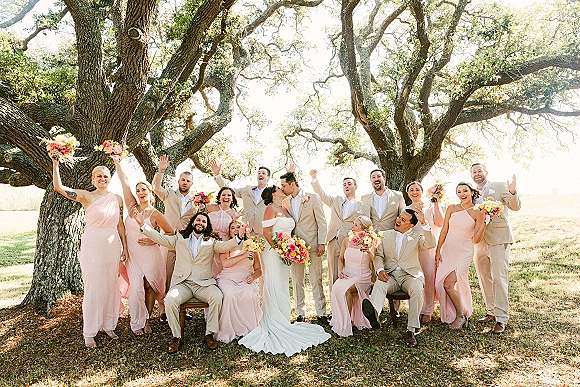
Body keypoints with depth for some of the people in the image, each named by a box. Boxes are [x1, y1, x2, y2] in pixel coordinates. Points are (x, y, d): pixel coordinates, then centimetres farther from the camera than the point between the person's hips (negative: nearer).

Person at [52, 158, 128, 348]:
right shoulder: (86, 196, -2)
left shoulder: (117, 199, 8)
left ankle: (108, 325, 28)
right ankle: (89, 333, 16)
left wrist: (124, 247, 10)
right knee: (93, 288, 2)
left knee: (110, 287, 12)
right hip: (92, 245, -4)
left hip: (112, 245, 4)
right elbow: (58, 187, -13)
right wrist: (55, 164, -19)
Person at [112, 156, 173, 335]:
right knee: (136, 288, -3)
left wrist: (154, 240, -10)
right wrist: (117, 163, -5)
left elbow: (170, 233, 1)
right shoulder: (132, 206, 1)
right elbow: (124, 182, -2)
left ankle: (147, 320, 22)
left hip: (150, 255, -2)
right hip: (132, 254, 2)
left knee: (150, 287, 6)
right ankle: (137, 323, 13)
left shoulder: (155, 214, -6)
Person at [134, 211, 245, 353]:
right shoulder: (179, 238, 17)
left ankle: (209, 334, -11)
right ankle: (177, 337, -8)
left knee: (217, 297, -28)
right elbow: (160, 238, 12)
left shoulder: (212, 241, 12)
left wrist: (238, 237, -25)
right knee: (170, 300, -28)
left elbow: (225, 246, -5)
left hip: (204, 283, -1)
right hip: (182, 283, 1)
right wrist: (143, 224, 1)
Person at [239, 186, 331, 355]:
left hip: (285, 253, 8)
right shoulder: (271, 208, -8)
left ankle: (282, 324, 22)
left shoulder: (284, 209, 16)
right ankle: (274, 327, 5)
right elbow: (266, 232, -15)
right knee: (274, 289, -3)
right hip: (273, 253, -8)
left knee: (283, 289, 12)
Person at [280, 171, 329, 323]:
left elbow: (321, 222, -3)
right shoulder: (285, 202, 11)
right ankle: (300, 313, 18)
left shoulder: (313, 197, -1)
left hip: (312, 244, -4)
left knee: (316, 280, 1)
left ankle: (321, 313, 11)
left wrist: (321, 243, -9)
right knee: (297, 281, 7)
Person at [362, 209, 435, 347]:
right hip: (390, 275, 1)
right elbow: (378, 255, 8)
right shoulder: (385, 235, 16)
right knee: (379, 285, -31)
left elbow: (430, 245, -9)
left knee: (417, 290, -32)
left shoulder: (416, 236, 11)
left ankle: (411, 330, -25)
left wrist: (424, 223, -16)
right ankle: (374, 313, -58)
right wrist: (380, 270, -12)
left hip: (410, 275, -1)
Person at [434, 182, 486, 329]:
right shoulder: (452, 208, 4)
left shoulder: (477, 213, -3)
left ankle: (461, 315, 10)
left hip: (464, 252, -4)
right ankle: (451, 316, 25)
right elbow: (444, 230, 5)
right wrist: (438, 250, 1)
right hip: (447, 250, 4)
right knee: (440, 284, 2)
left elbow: (476, 239, -6)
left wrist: (484, 222, -13)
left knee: (448, 284, -14)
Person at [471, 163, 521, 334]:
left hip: (498, 238, -6)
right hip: (480, 240, 6)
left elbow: (515, 206, -9)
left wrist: (512, 192, -28)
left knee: (499, 278, -8)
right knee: (484, 278, 12)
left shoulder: (500, 186, 1)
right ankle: (491, 312, 26)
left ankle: (501, 319, -3)